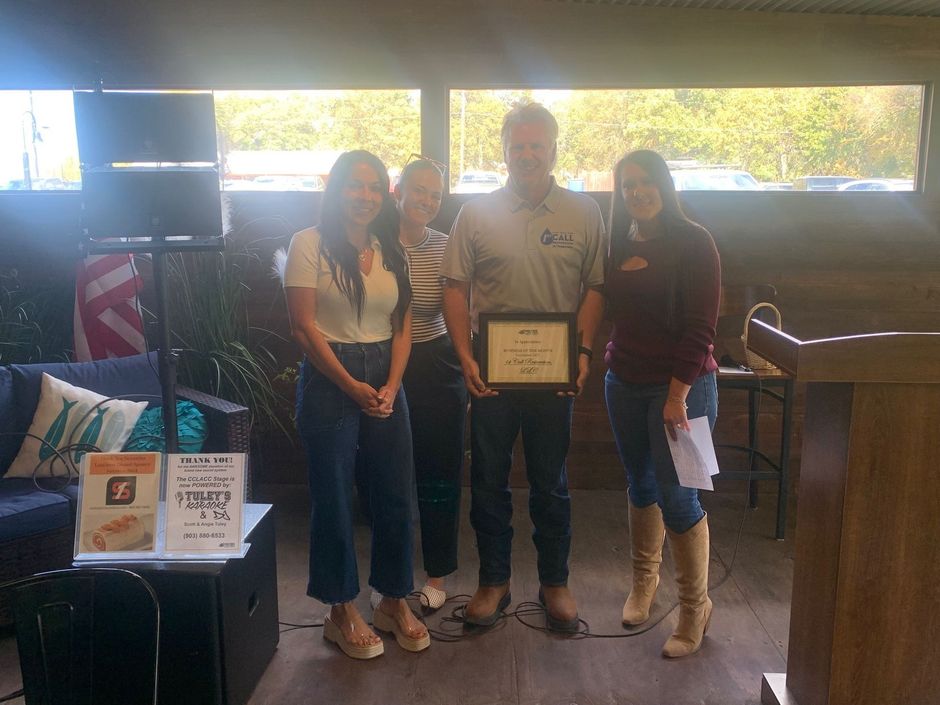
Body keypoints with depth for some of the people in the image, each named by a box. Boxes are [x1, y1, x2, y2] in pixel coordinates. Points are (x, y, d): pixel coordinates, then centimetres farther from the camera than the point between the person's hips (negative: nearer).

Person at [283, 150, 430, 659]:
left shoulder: (391, 251, 11)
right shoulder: (310, 244, -4)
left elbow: (403, 328, 8)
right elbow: (304, 326, -10)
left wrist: (390, 387, -6)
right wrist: (352, 386, -12)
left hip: (385, 382, 5)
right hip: (328, 381, -5)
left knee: (396, 495, 7)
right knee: (333, 497, 3)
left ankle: (394, 601, 24)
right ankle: (341, 611, 19)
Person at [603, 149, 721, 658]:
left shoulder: (693, 242, -9)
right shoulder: (620, 244, 7)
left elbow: (701, 327, -14)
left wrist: (678, 394, -17)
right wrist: (608, 356, -3)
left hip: (681, 386, -5)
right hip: (625, 382, 5)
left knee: (676, 496, -3)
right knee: (640, 483, 16)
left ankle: (695, 606, 15)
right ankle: (644, 581, 35)